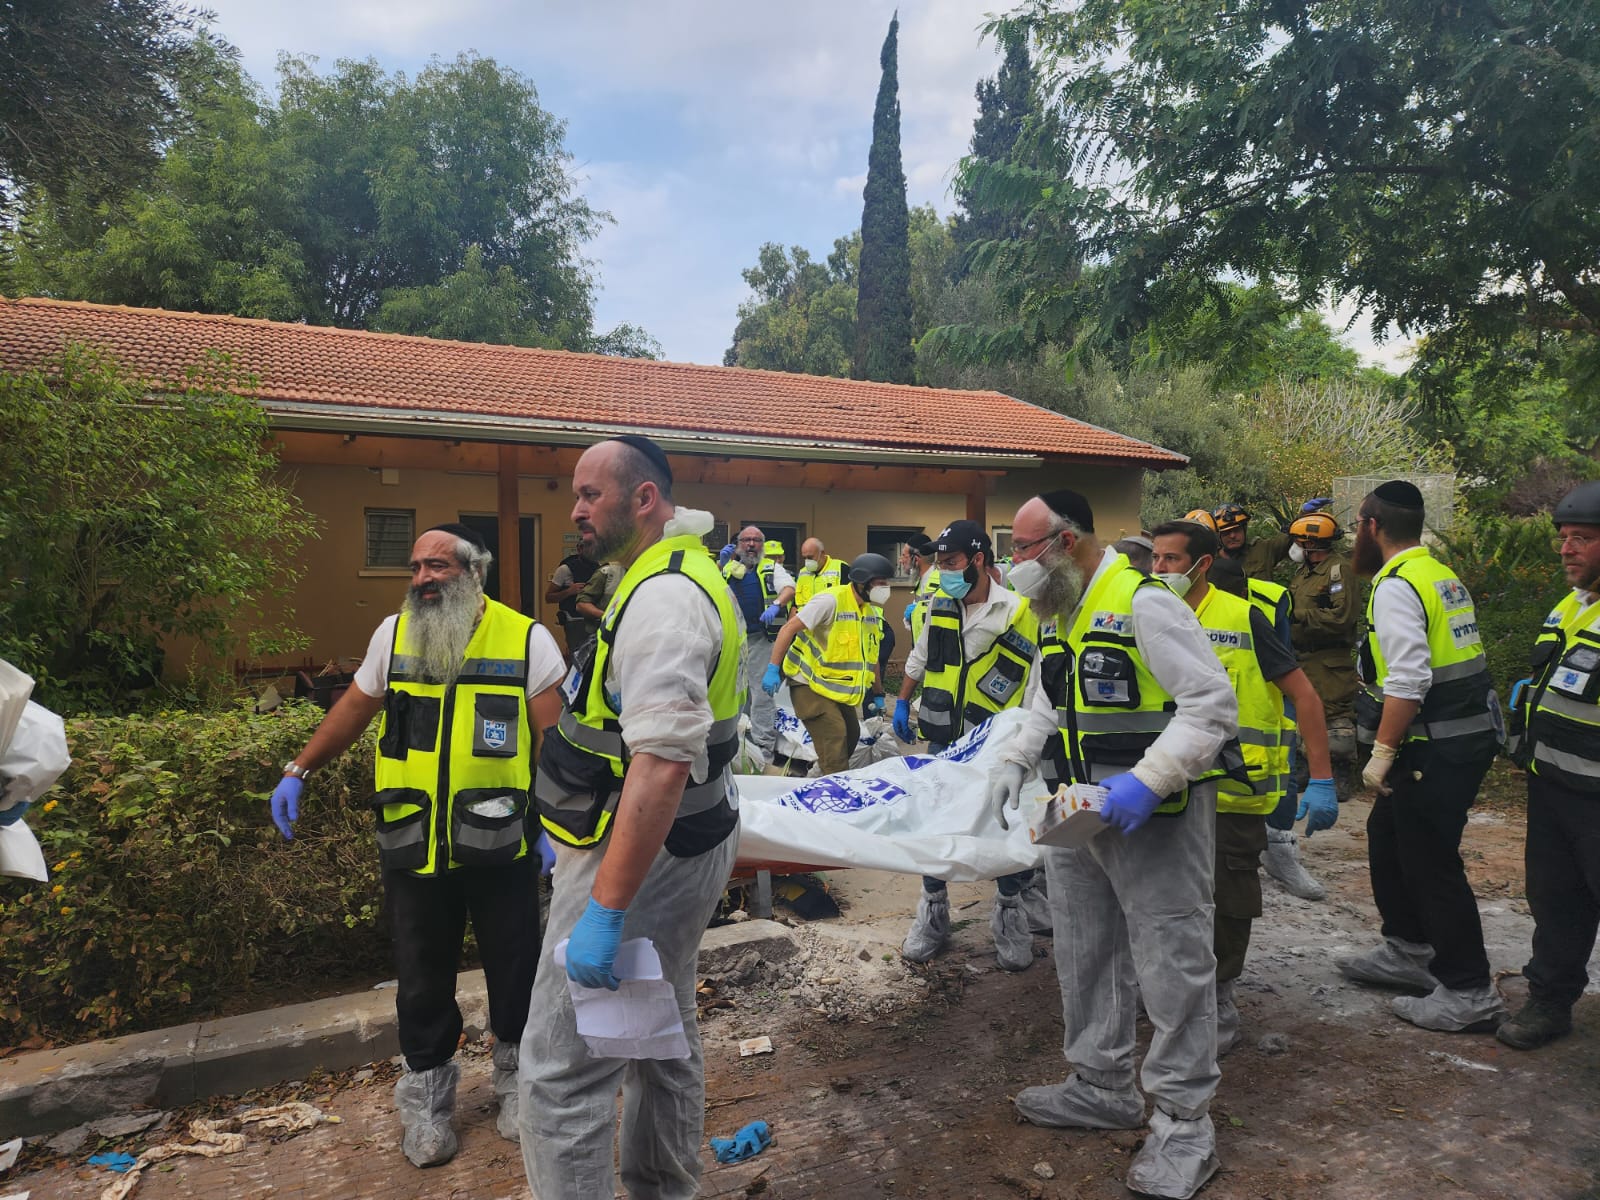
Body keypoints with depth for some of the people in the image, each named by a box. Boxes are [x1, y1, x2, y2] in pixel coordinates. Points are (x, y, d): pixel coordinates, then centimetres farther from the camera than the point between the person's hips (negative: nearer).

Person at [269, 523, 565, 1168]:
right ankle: (428, 1095, 37)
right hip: (413, 848, 3)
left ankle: (515, 1074, 38)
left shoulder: (526, 640, -8)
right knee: (422, 977, 15)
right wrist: (298, 770, 13)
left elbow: (556, 739, -10)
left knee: (513, 968, 13)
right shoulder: (392, 634, 4)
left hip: (500, 847, -2)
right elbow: (355, 706, 16)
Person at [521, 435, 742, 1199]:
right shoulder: (682, 575, 12)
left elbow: (662, 764, -31)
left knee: (563, 1072, -2)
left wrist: (605, 909, -30)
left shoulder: (663, 598, -21)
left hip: (644, 852, -11)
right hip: (679, 845, 11)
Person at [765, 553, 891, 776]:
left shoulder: (873, 610, 6)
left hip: (840, 688, 9)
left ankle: (823, 775, 27)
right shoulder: (831, 600, -21)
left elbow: (870, 656, 16)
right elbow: (789, 629, -21)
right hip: (810, 683, -9)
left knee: (851, 735, 11)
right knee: (834, 736, -16)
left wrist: (879, 694, 18)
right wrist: (773, 668, -25)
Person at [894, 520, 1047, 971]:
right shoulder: (939, 606, 4)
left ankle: (1011, 916, 25)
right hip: (944, 740, 4)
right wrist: (903, 703, 22)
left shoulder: (1018, 612, -10)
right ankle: (933, 914, 24)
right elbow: (919, 658, 20)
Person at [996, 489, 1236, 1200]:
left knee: (1171, 966, 1)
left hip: (1153, 821, -9)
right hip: (1074, 819, 9)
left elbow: (1212, 705, -20)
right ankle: (1101, 1087, 36)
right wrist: (1015, 762, 8)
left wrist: (1148, 780, -27)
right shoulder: (1055, 617, 10)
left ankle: (1183, 1123, 17)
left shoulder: (1144, 603, -17)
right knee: (1084, 956, 18)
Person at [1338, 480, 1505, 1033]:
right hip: (1468, 733, 10)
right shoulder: (1443, 575, 14)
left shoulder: (1395, 587, -17)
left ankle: (1468, 993, 10)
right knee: (1387, 836, 21)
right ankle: (1408, 951, 34)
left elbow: (1408, 680, -25)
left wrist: (1383, 751, -19)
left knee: (1431, 864, 0)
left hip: (1436, 748, -10)